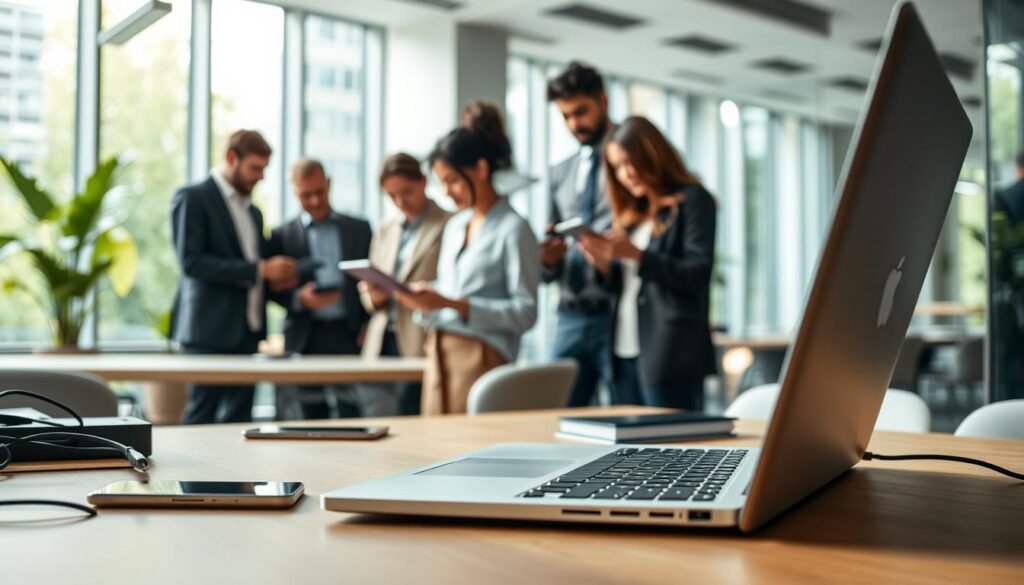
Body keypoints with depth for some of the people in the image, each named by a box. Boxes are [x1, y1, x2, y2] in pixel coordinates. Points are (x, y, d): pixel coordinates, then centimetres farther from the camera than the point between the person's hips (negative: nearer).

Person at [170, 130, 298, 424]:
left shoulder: (253, 211, 20)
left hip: (247, 331, 7)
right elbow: (190, 262, -15)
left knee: (238, 418, 5)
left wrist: (274, 277, 1)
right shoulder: (192, 199, -3)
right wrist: (258, 270, -19)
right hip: (211, 331, -7)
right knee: (202, 414, -5)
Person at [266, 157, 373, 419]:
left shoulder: (359, 229, 11)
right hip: (306, 339, 0)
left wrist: (368, 328, -1)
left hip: (350, 335, 0)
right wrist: (299, 298, -14)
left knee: (353, 415, -4)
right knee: (312, 420, 4)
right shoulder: (282, 236, 8)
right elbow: (274, 289, 6)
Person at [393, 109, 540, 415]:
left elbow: (526, 311, -12)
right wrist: (426, 302, -3)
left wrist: (453, 304, -18)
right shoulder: (454, 226, 17)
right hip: (438, 354, 6)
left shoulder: (513, 229, -6)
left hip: (480, 358, -6)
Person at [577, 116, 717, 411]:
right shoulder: (633, 212, 19)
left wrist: (635, 254, -18)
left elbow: (697, 274, -11)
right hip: (626, 353, 7)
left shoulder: (693, 200, -1)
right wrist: (604, 264, 0)